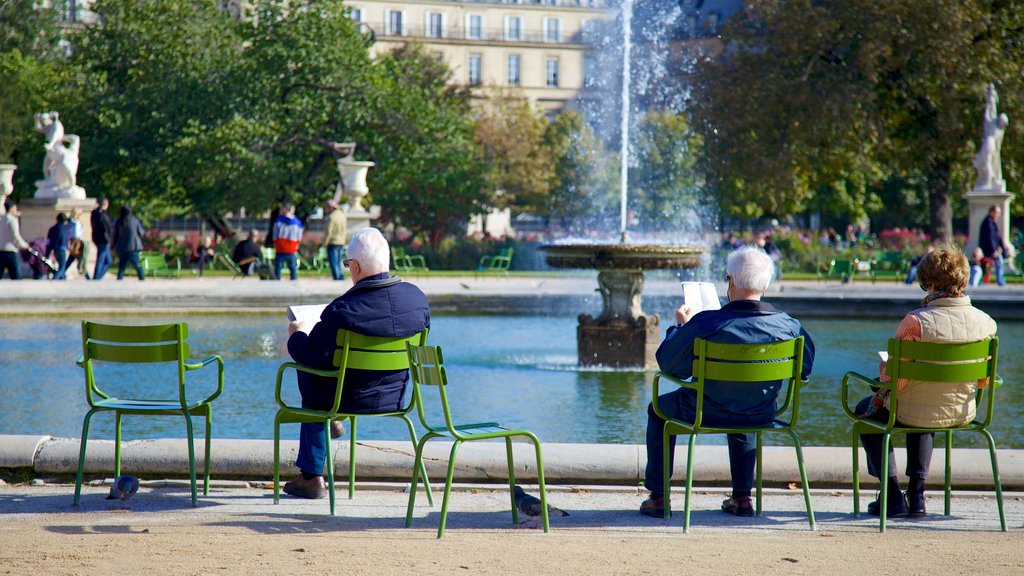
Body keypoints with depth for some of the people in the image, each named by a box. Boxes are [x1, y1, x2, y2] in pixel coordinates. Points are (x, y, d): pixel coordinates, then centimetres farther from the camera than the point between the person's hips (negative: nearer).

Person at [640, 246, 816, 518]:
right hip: (760, 416, 3)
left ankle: (657, 497, 26)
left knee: (658, 408, 28)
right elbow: (805, 367, 0)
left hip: (706, 413, -3)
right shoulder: (787, 325, -16)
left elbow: (667, 364, -14)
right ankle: (742, 497, 39)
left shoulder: (704, 323, -25)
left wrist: (681, 326, 3)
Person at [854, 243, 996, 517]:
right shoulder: (985, 323, -12)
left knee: (866, 410, 28)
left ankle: (893, 497, 23)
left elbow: (894, 379, -22)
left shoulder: (916, 322, -26)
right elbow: (984, 380, 0)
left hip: (913, 414, -5)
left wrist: (883, 367, 0)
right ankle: (916, 495, 35)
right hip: (963, 415, 5)